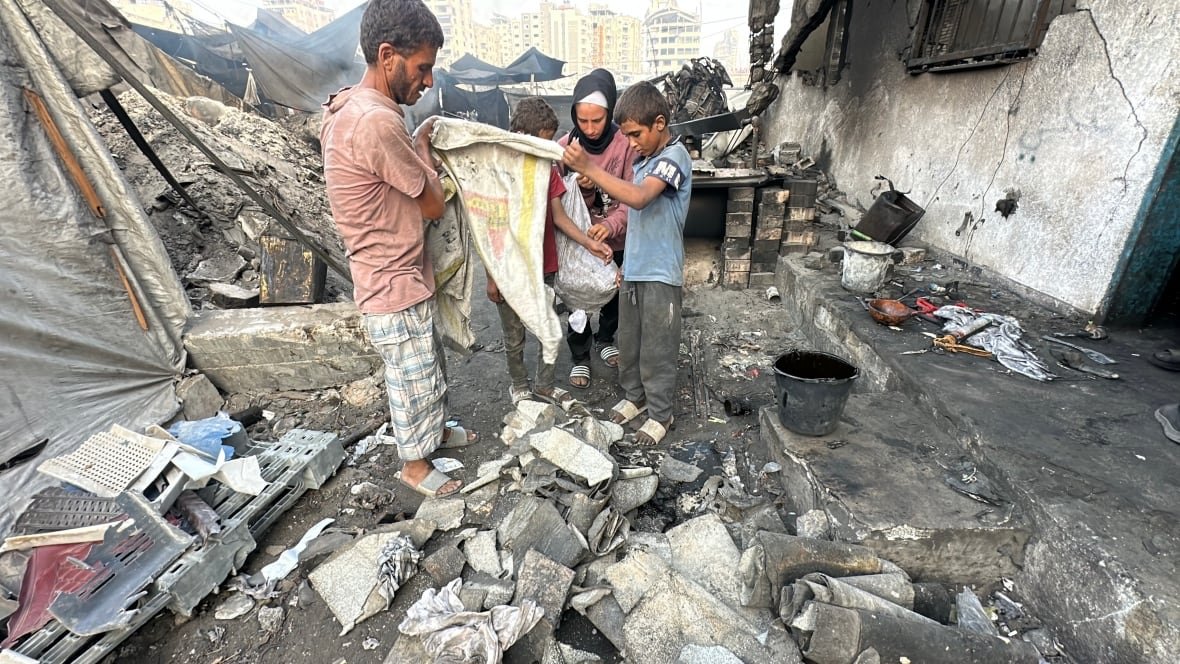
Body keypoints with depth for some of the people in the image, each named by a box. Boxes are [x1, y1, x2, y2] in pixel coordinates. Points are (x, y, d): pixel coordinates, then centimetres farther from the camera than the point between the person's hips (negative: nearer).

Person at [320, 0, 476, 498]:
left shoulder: (349, 108, 6)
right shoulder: (376, 122, -27)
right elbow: (433, 205, -17)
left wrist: (419, 152, 2)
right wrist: (422, 149, -2)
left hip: (402, 277, 10)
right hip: (396, 289, -10)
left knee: (428, 367, 26)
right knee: (413, 379, 10)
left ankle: (434, 430, 49)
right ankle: (415, 464, 33)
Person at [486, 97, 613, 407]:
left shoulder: (549, 169, 2)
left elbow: (559, 217, 4)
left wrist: (590, 243, -9)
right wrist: (491, 276, -9)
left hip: (545, 267, 5)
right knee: (514, 337, 12)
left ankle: (545, 385, 34)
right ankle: (519, 386, 34)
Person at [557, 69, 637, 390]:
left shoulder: (626, 144, -16)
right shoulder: (565, 146, -11)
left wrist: (611, 224, -36)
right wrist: (579, 188, -30)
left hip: (616, 241, 0)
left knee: (614, 296, 20)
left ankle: (605, 339, 47)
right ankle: (580, 356, 31)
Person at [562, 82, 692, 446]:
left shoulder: (674, 156, -14)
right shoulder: (646, 159, 12)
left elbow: (638, 198, -31)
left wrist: (588, 167, -33)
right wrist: (625, 261, 17)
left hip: (660, 273, -8)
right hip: (633, 269, 8)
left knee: (657, 350, 3)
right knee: (628, 342, 18)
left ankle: (660, 414, 20)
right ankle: (634, 396, 37)